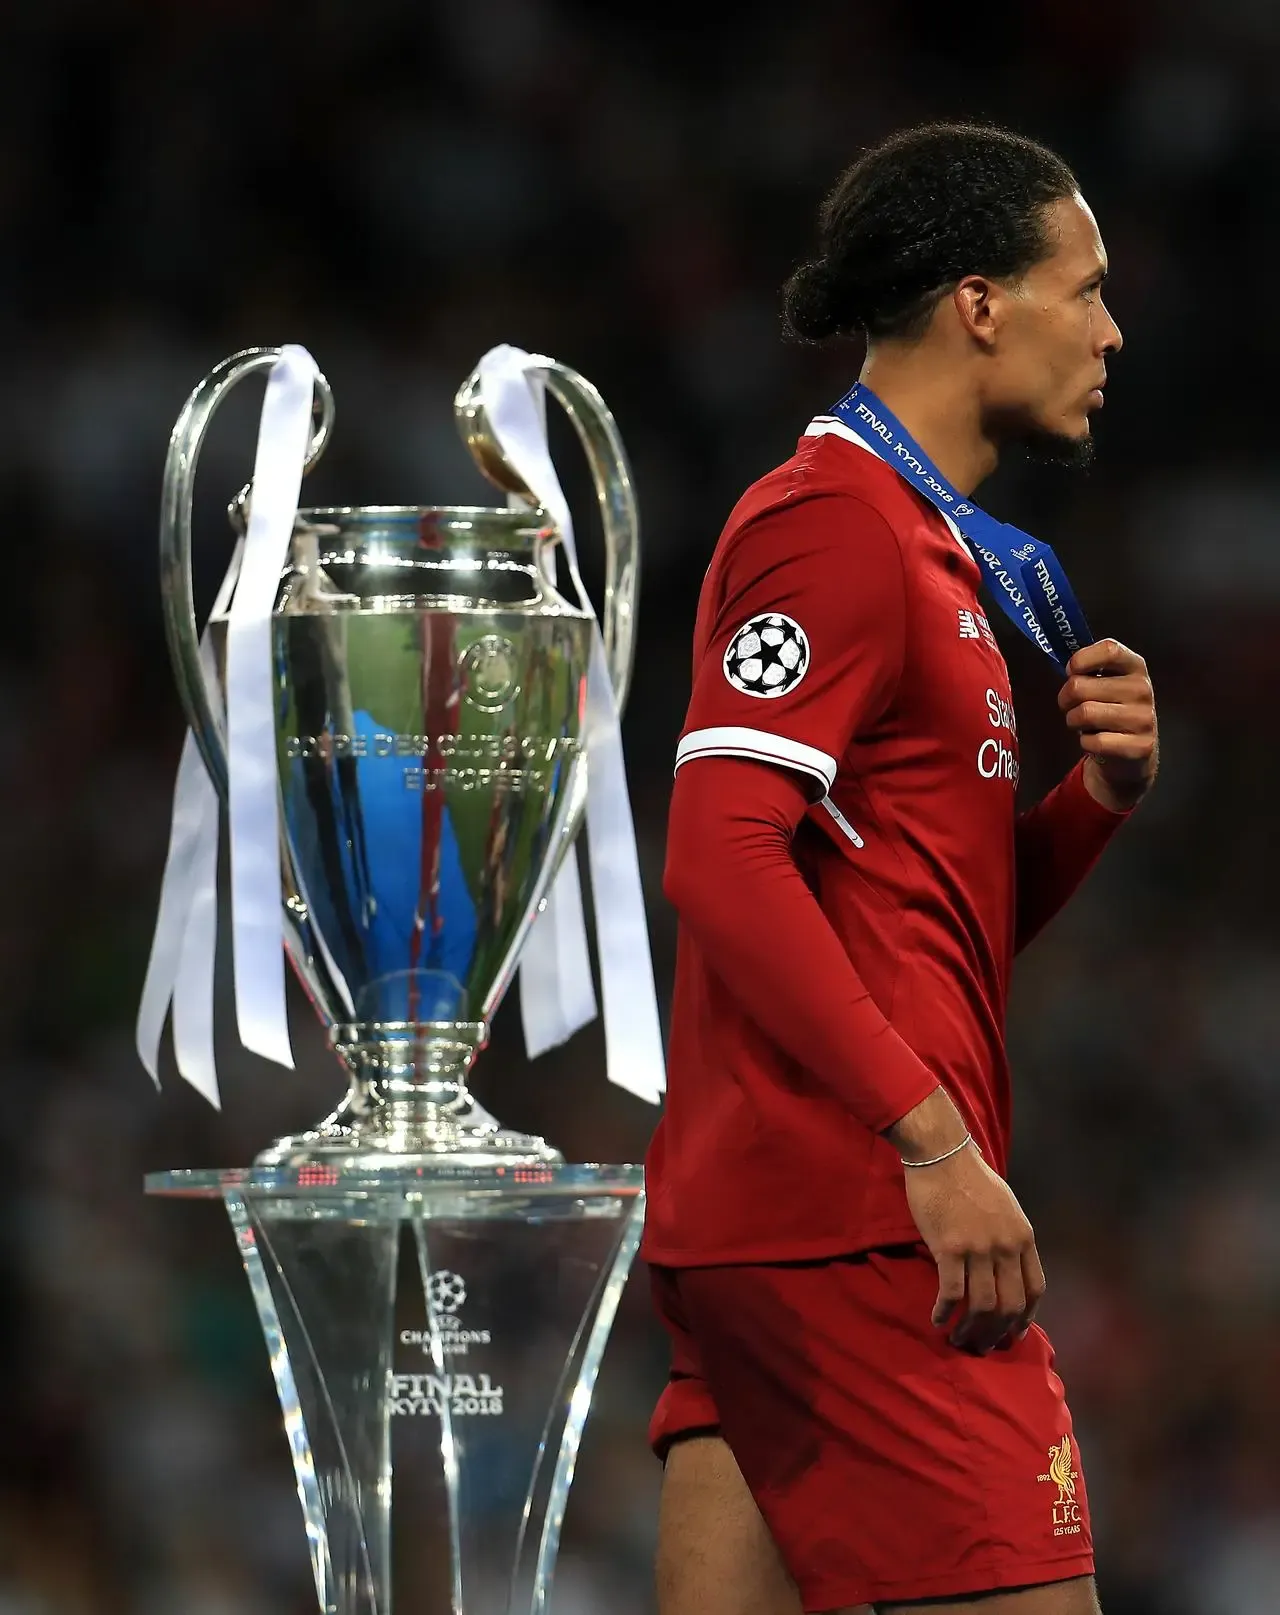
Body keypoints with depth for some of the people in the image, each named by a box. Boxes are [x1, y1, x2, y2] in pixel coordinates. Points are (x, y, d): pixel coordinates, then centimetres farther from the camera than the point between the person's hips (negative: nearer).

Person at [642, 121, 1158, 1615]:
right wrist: (933, 1136, -23)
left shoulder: (920, 541, 22)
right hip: (853, 1212, -10)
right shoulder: (831, 524, -8)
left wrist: (1100, 792, 6)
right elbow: (720, 852, -19)